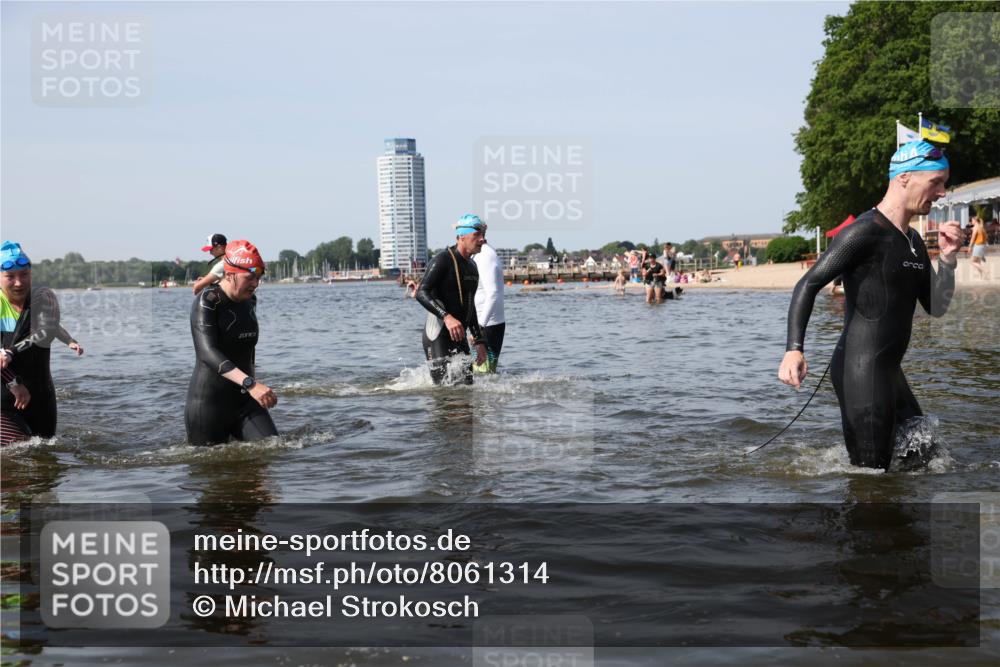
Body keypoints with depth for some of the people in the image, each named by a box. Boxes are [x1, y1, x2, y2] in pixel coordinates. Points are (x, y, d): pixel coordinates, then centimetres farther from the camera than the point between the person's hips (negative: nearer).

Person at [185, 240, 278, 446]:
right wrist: (249, 383, -41)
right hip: (209, 401, -6)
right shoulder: (207, 302, -15)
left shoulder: (249, 300, 8)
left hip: (244, 400, 6)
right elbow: (207, 352, -29)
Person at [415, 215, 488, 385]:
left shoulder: (472, 268, 16)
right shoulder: (442, 260, -11)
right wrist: (447, 317, -37)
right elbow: (422, 293, -23)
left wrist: (479, 341, 20)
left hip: (459, 337, 8)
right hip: (438, 337, -8)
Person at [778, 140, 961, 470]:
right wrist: (794, 350, -29)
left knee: (921, 460, 20)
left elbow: (936, 307, 17)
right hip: (860, 371, -10)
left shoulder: (914, 241, 17)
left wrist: (947, 258, 0)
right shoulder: (866, 232, -12)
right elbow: (808, 285, -17)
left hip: (889, 372, 10)